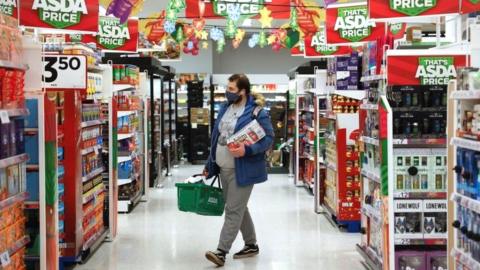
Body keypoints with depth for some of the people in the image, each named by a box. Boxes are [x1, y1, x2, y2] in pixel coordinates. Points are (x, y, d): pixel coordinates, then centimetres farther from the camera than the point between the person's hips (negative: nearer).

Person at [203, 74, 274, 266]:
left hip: (241, 170, -8)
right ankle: (251, 245, 30)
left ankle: (221, 252, -7)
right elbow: (216, 137, 16)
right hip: (223, 169, 8)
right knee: (238, 208, 16)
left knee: (233, 210, -7)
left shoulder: (257, 112, -13)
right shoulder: (225, 108, 10)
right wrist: (210, 164, 17)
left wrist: (247, 150, -28)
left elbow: (268, 138, -15)